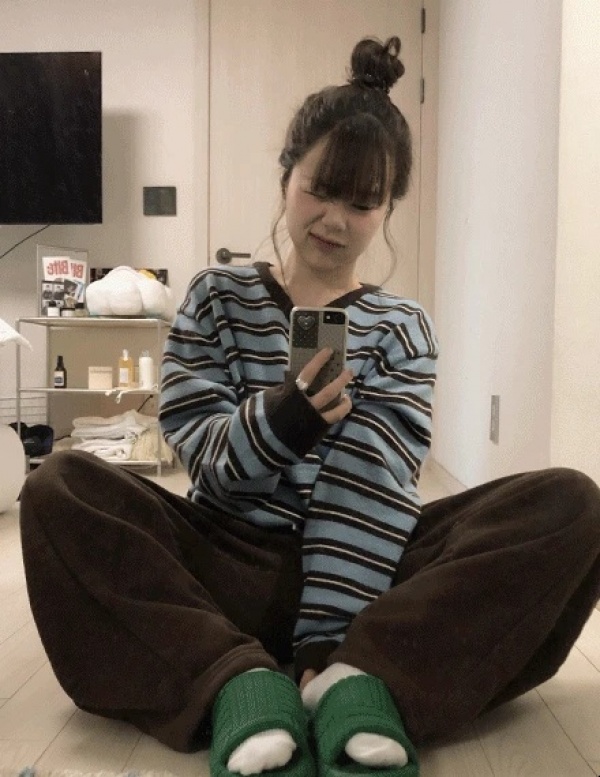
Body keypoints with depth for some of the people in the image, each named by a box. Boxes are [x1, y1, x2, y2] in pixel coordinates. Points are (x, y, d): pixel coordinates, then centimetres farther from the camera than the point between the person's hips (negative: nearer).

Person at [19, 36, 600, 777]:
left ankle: (357, 681, -32)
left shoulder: (403, 327, 5)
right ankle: (244, 684, -33)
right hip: (228, 564, 0)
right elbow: (200, 452, -4)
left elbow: (375, 489, -9)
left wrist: (328, 641, -22)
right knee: (59, 487, -24)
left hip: (361, 573, 1)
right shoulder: (217, 298, 7)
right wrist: (280, 421, -27)